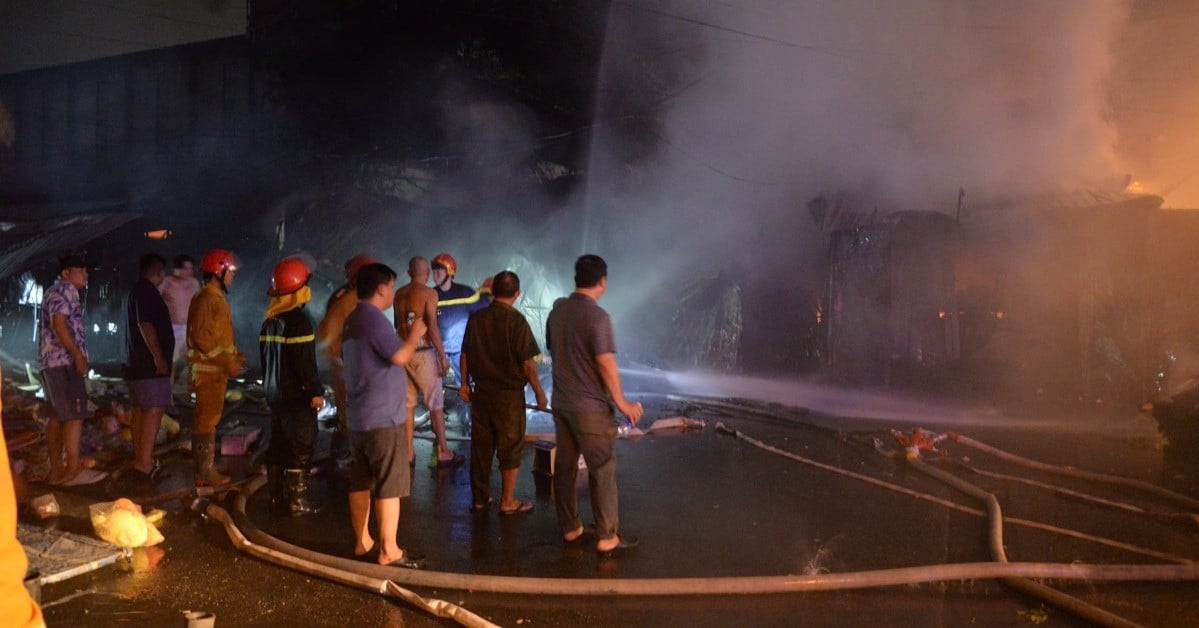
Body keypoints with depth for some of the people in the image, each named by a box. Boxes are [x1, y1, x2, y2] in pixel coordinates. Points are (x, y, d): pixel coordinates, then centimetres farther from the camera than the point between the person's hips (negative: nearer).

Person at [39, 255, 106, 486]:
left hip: (52, 361, 11)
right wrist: (78, 354, -21)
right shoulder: (65, 290, -7)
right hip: (65, 361, -11)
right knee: (75, 415, -12)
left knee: (59, 416, 10)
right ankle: (74, 469, -14)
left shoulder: (53, 292, 25)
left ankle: (56, 470, 12)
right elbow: (59, 323, -19)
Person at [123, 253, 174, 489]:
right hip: (150, 363, -11)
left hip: (137, 361, 11)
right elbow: (146, 324, -22)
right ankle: (145, 464, -16)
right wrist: (158, 356, -22)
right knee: (154, 410, -12)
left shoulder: (136, 290, 18)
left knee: (140, 410, 12)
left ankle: (140, 461, 19)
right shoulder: (147, 290, -13)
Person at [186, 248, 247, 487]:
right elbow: (202, 337, -23)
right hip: (208, 370, -10)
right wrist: (228, 362, -21)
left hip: (218, 369, 10)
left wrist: (236, 355, 11)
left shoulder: (217, 298, 16)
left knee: (209, 418, 14)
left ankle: (205, 467, 22)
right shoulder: (205, 299, -15)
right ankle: (204, 471, 0)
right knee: (206, 419, -5)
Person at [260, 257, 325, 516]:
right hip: (296, 394, -9)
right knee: (301, 447, -3)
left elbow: (264, 354, 17)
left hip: (275, 393, 9)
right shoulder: (298, 320, -18)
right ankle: (298, 500, 1)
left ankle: (278, 495, 22)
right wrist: (316, 391, -15)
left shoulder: (270, 320, 10)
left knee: (279, 444, 15)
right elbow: (305, 361, -22)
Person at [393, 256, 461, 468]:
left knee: (407, 404, 12)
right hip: (423, 352, -6)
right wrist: (443, 356, -10)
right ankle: (443, 453, 9)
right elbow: (432, 327, -15)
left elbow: (397, 325, 15)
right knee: (435, 404, 4)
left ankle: (408, 454, 17)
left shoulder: (399, 294, 8)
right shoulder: (429, 293, -9)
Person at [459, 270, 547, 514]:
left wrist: (465, 383, 20)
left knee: (480, 445, 14)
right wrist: (539, 392, -4)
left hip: (481, 391, 5)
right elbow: (528, 363, -15)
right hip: (509, 393, -5)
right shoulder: (516, 321, -15)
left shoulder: (476, 318, 1)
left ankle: (479, 498, 23)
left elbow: (465, 354, 7)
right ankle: (507, 502, 14)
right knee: (510, 448, 7)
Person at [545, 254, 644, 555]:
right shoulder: (597, 315, -18)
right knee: (602, 471, 2)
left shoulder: (557, 310, 5)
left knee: (564, 466, 13)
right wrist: (622, 402, -11)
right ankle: (607, 537, 8)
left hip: (561, 402, 7)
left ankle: (569, 528, 23)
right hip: (590, 406, -7)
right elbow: (606, 364, -21)